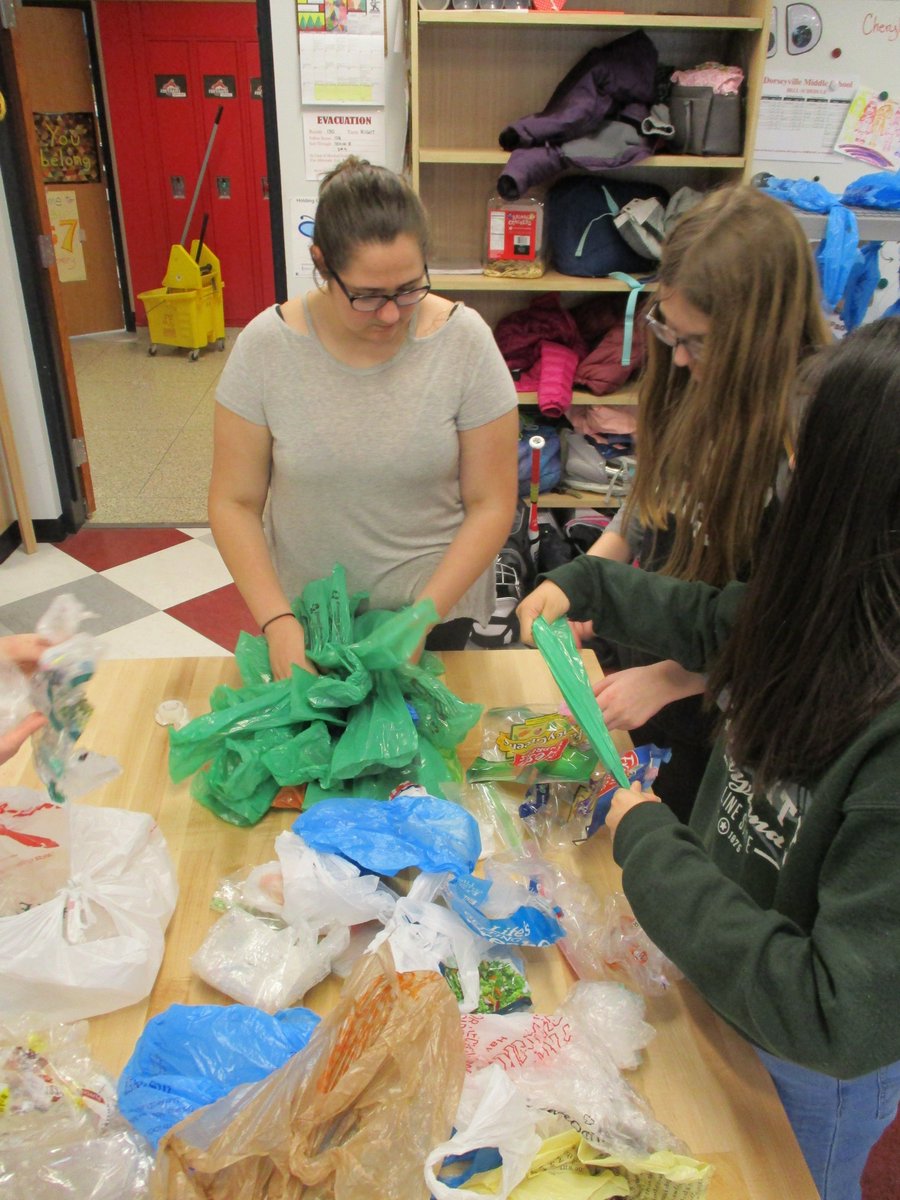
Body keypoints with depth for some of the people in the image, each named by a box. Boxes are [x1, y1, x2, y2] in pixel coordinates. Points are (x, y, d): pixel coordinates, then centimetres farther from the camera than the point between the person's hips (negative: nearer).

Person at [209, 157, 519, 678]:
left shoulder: (464, 339, -14)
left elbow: (491, 504, -11)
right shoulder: (266, 345, -13)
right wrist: (277, 622, -18)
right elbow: (234, 502, -8)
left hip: (435, 602, 0)